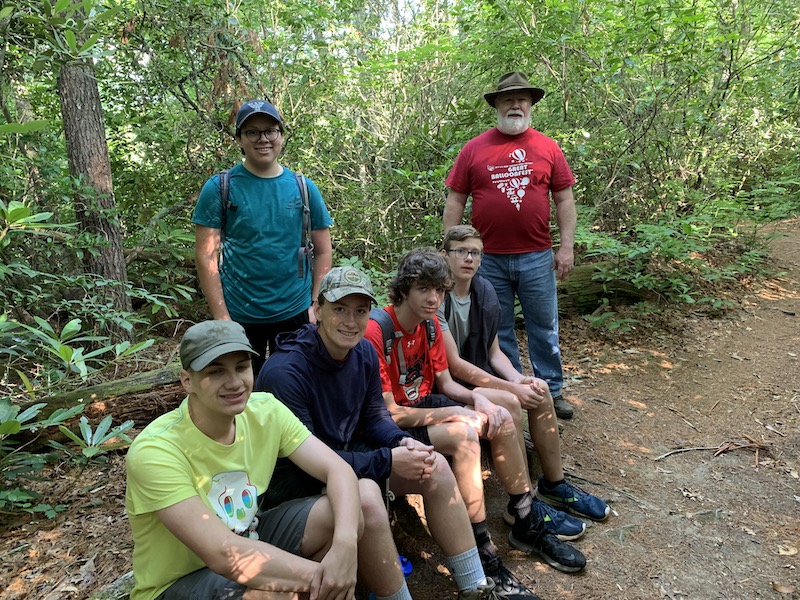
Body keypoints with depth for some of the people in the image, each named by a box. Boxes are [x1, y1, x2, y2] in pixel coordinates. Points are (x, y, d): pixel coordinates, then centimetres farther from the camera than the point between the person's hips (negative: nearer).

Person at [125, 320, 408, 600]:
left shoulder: (264, 411, -12)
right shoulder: (155, 451, -28)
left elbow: (339, 470, -16)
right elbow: (223, 554, -34)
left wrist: (344, 544, -34)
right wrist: (324, 575, -33)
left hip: (249, 540, 6)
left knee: (367, 496, -12)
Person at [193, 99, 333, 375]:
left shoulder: (304, 188, 2)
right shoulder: (219, 188, -5)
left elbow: (322, 251, 5)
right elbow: (206, 256, -7)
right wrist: (221, 317, -11)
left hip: (295, 312, 2)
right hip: (238, 316, -2)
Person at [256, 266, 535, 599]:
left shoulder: (364, 352, -5)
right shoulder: (284, 372, -27)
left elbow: (375, 417, 6)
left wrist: (402, 442, -17)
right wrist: (388, 461, -27)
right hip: (296, 481, -7)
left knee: (436, 468, -6)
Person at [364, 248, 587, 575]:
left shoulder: (430, 324, 1)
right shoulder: (376, 333, -25)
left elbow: (445, 383, 8)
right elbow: (388, 413, -24)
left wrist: (477, 398, -13)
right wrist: (451, 413, -23)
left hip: (424, 405, 8)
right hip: (392, 427, -8)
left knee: (500, 419, -5)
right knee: (464, 433, -31)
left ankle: (527, 523, 9)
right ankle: (481, 548, -18)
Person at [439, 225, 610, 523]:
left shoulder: (484, 291, 3)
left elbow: (494, 352, 6)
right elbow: (454, 365, -23)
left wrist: (519, 379, -14)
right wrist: (511, 387, -23)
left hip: (478, 374, 7)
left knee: (539, 392, -8)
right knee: (508, 402, -28)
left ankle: (554, 484, 7)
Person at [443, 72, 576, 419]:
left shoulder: (547, 148, 5)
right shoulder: (474, 149, 2)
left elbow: (564, 199, 6)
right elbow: (455, 202, 2)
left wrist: (567, 247, -2)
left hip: (537, 259, 1)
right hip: (488, 260, 0)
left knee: (544, 329, 11)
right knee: (498, 332, 11)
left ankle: (552, 392, 27)